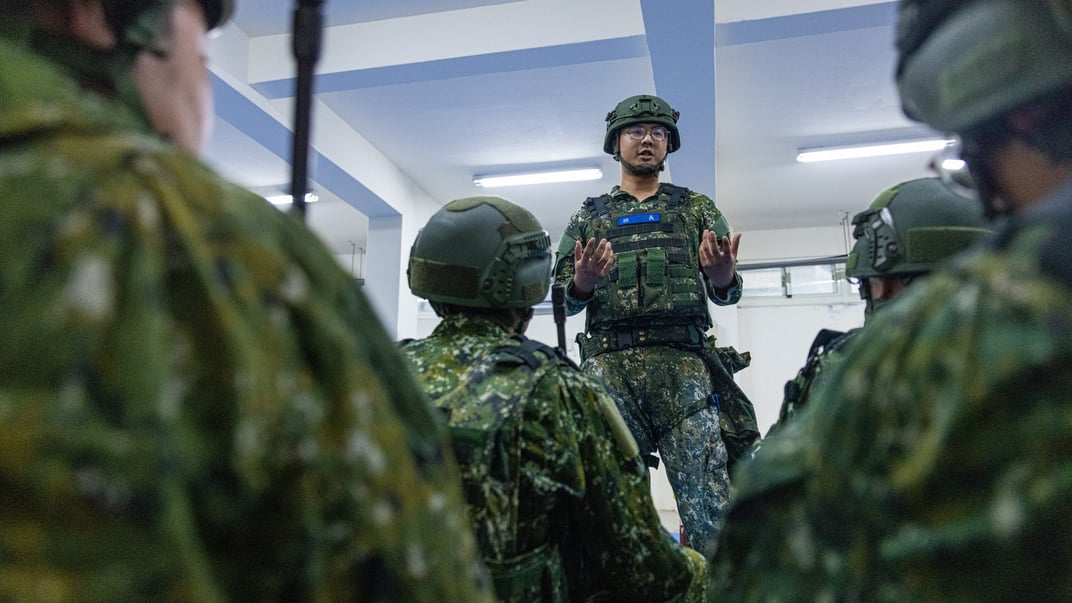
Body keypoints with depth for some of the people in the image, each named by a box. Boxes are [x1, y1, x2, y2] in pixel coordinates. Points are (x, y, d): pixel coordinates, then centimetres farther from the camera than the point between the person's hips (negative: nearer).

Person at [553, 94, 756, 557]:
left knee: (706, 495, -7)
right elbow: (563, 300, 14)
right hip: (608, 364, 1)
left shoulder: (696, 208, 18)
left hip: (682, 363, -1)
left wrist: (723, 275, -12)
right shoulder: (588, 217, 19)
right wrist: (583, 283, -9)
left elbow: (726, 294, 12)